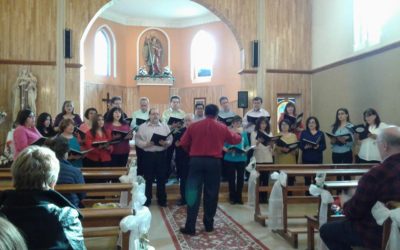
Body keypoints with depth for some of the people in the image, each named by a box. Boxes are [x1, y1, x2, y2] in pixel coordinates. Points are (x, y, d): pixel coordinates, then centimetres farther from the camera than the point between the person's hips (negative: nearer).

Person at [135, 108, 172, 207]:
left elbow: (170, 139, 4)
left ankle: (162, 199, 18)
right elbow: (137, 139, -1)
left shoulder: (165, 126, 8)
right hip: (148, 155, -1)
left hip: (161, 154, 1)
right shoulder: (142, 127, 4)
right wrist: (145, 144, -17)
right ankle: (147, 199, 18)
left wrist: (165, 143, -16)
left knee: (161, 178, 6)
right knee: (148, 178, 6)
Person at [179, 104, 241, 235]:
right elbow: (236, 139, 14)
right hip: (214, 162, 0)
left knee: (193, 193, 2)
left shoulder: (193, 126, 2)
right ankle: (209, 224, 20)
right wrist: (238, 135, 38)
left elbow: (183, 143, 6)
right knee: (211, 193, 11)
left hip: (196, 161, 0)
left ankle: (190, 227, 0)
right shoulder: (222, 128, 2)